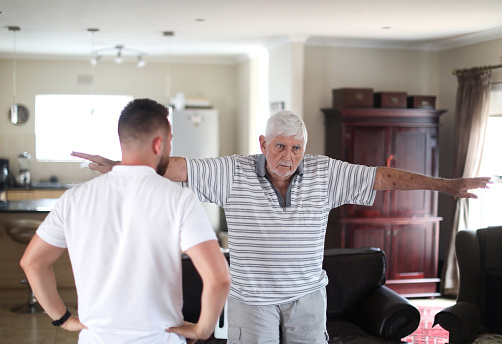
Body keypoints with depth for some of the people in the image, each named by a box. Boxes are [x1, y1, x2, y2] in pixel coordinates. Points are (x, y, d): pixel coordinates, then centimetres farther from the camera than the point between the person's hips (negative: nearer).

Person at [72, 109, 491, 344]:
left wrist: (447, 184, -9)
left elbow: (382, 177, -7)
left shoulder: (324, 173, -5)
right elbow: (177, 166, -14)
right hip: (251, 297, -2)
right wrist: (120, 166, -23)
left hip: (307, 295, 2)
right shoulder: (234, 172, -10)